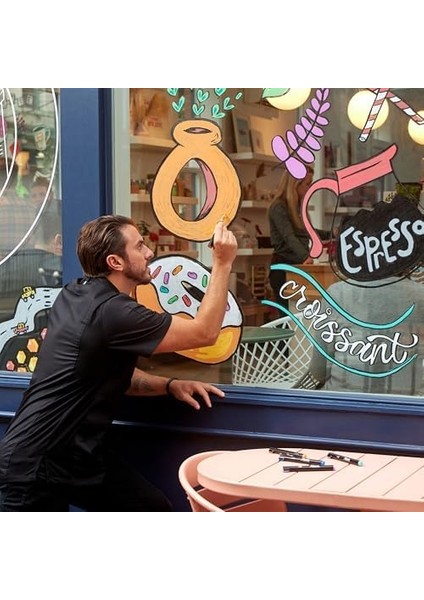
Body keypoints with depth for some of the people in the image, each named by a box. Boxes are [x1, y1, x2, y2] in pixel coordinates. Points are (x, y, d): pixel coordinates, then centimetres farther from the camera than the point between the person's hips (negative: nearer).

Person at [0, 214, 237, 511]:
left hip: (78, 452, 10)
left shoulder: (77, 294, 6)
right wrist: (222, 263, -14)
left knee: (155, 509, 6)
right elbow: (205, 332, -17)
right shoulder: (111, 311, -24)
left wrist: (170, 385, 1)